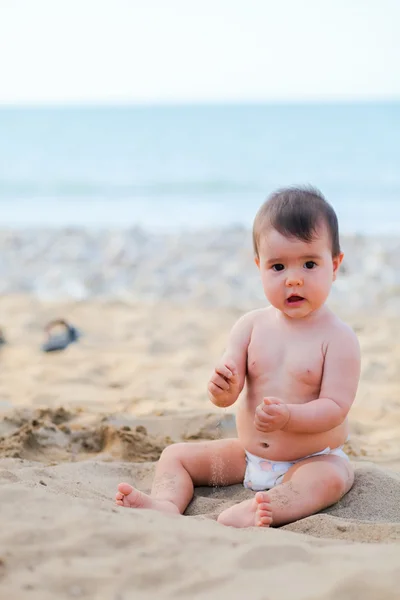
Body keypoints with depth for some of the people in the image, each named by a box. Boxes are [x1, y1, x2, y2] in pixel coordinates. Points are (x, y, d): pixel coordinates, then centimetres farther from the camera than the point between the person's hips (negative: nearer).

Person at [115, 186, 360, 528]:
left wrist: (288, 416, -37)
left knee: (328, 479, -37)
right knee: (176, 455, -2)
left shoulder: (338, 337, -11)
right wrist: (222, 388, -30)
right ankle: (167, 504, -32)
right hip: (247, 455, 6)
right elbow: (226, 397, -4)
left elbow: (335, 407, -18)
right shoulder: (250, 326, 1)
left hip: (313, 459, -5)